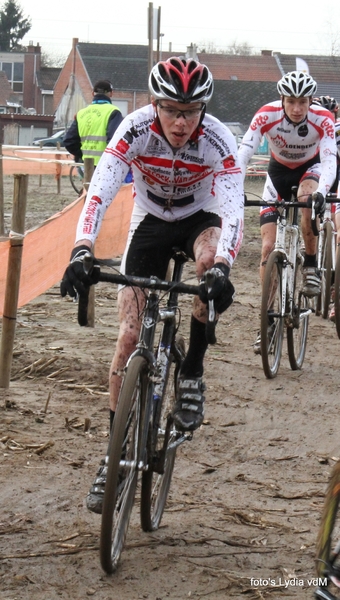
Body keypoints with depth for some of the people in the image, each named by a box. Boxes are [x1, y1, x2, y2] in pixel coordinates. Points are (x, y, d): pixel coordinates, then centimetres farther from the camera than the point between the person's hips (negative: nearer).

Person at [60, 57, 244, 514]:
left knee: (210, 257, -38)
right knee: (130, 334, -8)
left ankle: (192, 372, -17)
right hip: (151, 221, 1)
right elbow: (100, 192, -36)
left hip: (201, 218, -1)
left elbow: (232, 211, -37)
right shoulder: (136, 130, -27)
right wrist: (82, 251, -53)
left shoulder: (218, 141, -28)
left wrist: (221, 268, -55)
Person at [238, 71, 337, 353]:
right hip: (279, 171, 1)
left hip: (310, 168, -1)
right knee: (268, 245, -7)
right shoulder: (266, 115, -29)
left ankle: (311, 263, -14)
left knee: (307, 197, -37)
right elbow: (243, 153, -35)